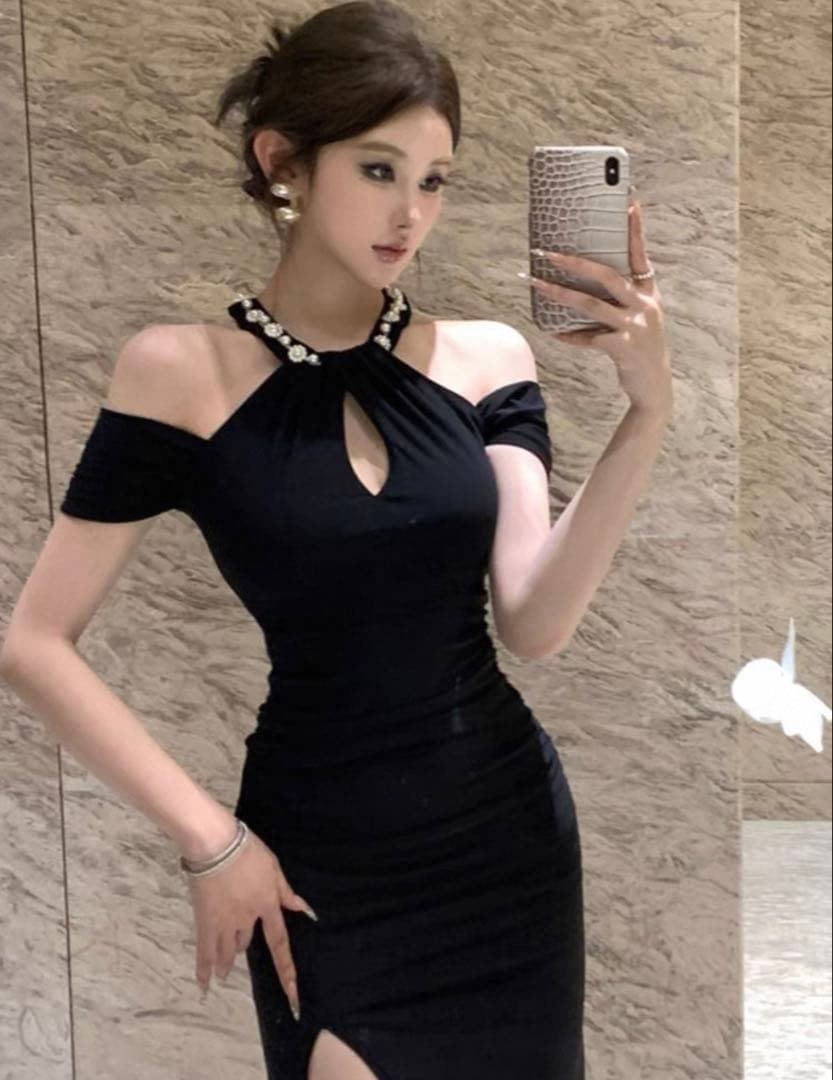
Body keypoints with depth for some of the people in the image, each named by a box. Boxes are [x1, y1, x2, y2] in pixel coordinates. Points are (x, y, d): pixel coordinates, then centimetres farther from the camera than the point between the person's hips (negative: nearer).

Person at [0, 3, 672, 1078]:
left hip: (513, 839, 3)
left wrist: (645, 419, -22)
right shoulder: (184, 371, -10)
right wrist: (208, 837, -10)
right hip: (321, 873, -3)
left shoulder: (487, 357, -2)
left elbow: (535, 624, -11)